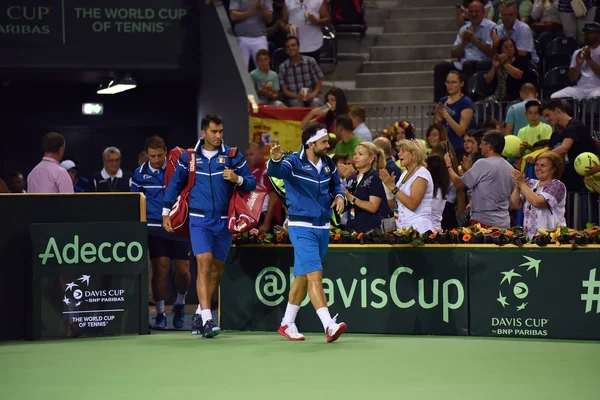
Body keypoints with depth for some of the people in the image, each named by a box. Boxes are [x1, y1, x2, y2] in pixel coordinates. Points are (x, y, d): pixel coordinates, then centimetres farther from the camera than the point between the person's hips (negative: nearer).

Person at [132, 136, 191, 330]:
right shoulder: (140, 173, 3)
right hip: (155, 227, 0)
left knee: (183, 271, -1)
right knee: (160, 269, -8)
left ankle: (180, 304, 27)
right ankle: (160, 314, 3)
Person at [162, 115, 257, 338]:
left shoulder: (232, 156, 1)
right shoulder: (188, 157, 3)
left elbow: (251, 184, 3)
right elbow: (175, 184, 15)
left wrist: (237, 179, -18)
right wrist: (166, 211, 13)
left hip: (224, 220, 2)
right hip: (199, 219, -2)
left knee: (217, 269, 9)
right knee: (204, 263, -17)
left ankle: (200, 314, 27)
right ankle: (206, 320, -22)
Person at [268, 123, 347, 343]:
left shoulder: (327, 163, 6)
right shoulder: (294, 162, -14)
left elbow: (335, 184, 23)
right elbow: (276, 172, -33)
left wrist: (339, 196, 0)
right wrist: (275, 160, -56)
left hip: (323, 227, 7)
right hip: (302, 227, -7)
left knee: (302, 277, 15)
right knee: (315, 275, -16)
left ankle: (287, 324, 27)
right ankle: (329, 326, -24)